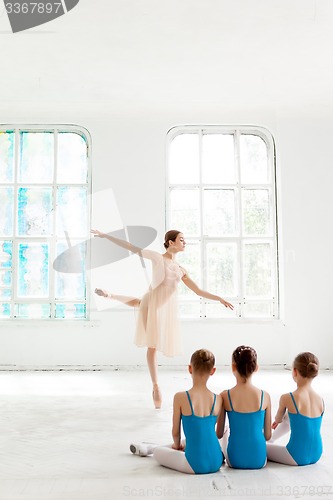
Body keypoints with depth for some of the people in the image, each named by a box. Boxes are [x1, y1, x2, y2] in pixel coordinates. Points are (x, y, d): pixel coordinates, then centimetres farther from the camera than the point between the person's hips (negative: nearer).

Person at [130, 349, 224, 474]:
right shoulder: (218, 399, -5)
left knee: (158, 452, 19)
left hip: (195, 466, -5)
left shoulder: (180, 398, -15)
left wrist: (177, 445, 21)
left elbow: (176, 432, -3)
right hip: (216, 463, 5)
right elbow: (218, 433, 10)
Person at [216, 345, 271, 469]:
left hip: (235, 461, -1)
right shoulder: (265, 396, -10)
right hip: (259, 461, 1)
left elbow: (219, 434, -2)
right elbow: (268, 436, -1)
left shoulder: (225, 396, -13)